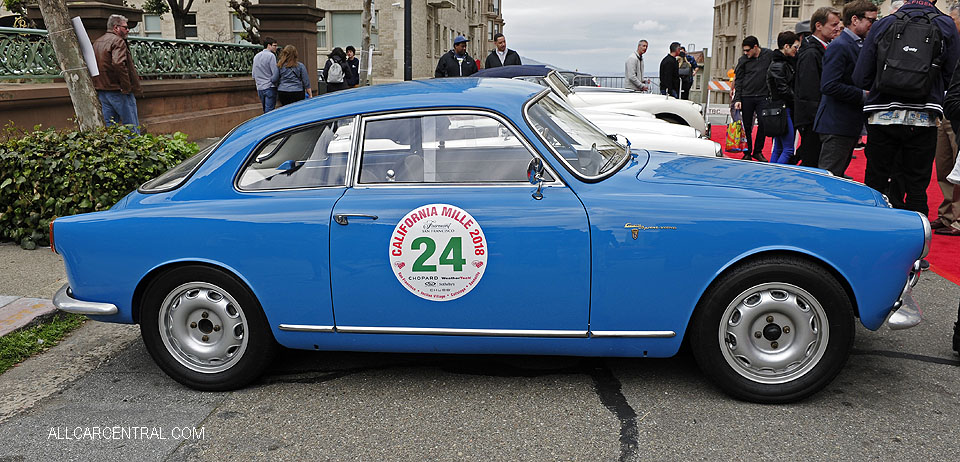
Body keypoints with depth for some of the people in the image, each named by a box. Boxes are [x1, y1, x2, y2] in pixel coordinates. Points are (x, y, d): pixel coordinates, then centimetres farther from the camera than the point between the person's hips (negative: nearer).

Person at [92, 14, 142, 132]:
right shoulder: (118, 41, -11)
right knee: (132, 127, -4)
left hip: (101, 91, 9)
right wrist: (127, 87, -21)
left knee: (109, 126, 10)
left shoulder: (97, 42, 18)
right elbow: (118, 64, -26)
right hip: (117, 91, -9)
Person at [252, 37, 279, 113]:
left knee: (265, 111, 15)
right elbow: (275, 73, -16)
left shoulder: (256, 56, 14)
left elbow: (254, 76, 17)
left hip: (259, 88, 8)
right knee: (269, 111, -8)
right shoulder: (271, 55, -10)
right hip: (269, 87, -8)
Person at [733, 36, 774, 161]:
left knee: (764, 125, -1)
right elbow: (738, 80, 4)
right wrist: (737, 99, -4)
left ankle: (758, 151, 13)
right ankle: (747, 152, 12)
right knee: (747, 126, 3)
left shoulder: (769, 55, 0)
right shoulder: (743, 60, 1)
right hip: (746, 97, 0)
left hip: (763, 97, 0)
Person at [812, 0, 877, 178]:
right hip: (836, 125, -10)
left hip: (851, 125, 10)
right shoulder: (839, 46, -13)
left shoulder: (861, 45, 17)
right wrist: (863, 95, -17)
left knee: (839, 176, 14)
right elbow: (829, 86, -22)